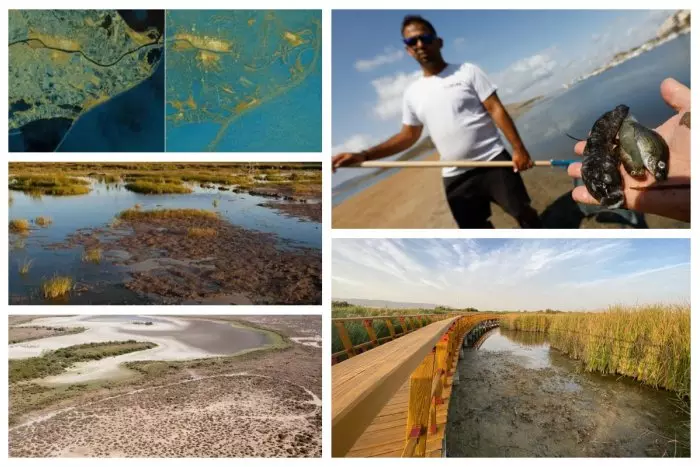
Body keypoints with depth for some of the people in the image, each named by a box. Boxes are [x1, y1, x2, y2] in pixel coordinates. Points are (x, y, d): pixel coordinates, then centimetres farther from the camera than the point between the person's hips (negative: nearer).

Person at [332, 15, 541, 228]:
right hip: (455, 177, 3)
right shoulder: (412, 92, 9)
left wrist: (518, 148, -14)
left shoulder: (468, 71, -1)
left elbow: (496, 109, -5)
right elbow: (408, 135, 13)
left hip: (493, 162, -3)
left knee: (524, 213, 2)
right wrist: (363, 155, 1)